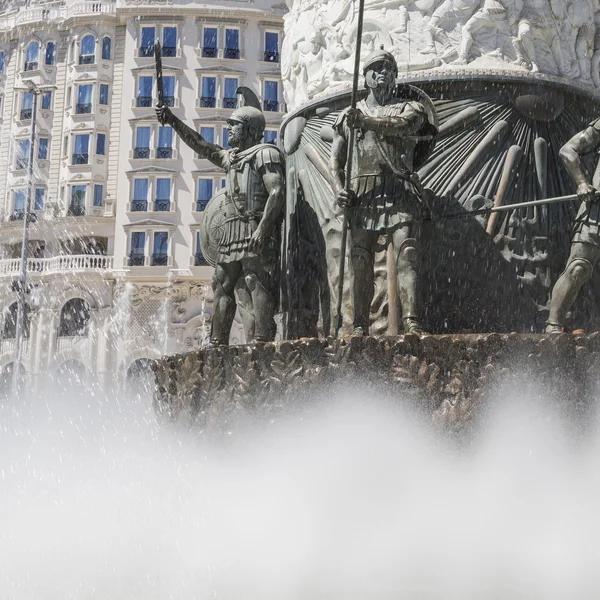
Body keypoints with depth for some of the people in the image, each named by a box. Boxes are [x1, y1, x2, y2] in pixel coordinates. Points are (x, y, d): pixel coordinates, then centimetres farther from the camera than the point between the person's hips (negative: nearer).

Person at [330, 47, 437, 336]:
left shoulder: (409, 108, 14)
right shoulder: (349, 115, 20)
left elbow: (401, 126, -12)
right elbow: (336, 159, 15)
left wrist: (366, 122, -27)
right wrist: (338, 188, -5)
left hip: (399, 194, -2)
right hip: (362, 196, 2)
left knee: (407, 255, -14)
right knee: (360, 261, -2)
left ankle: (412, 322, -20)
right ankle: (359, 326, -1)